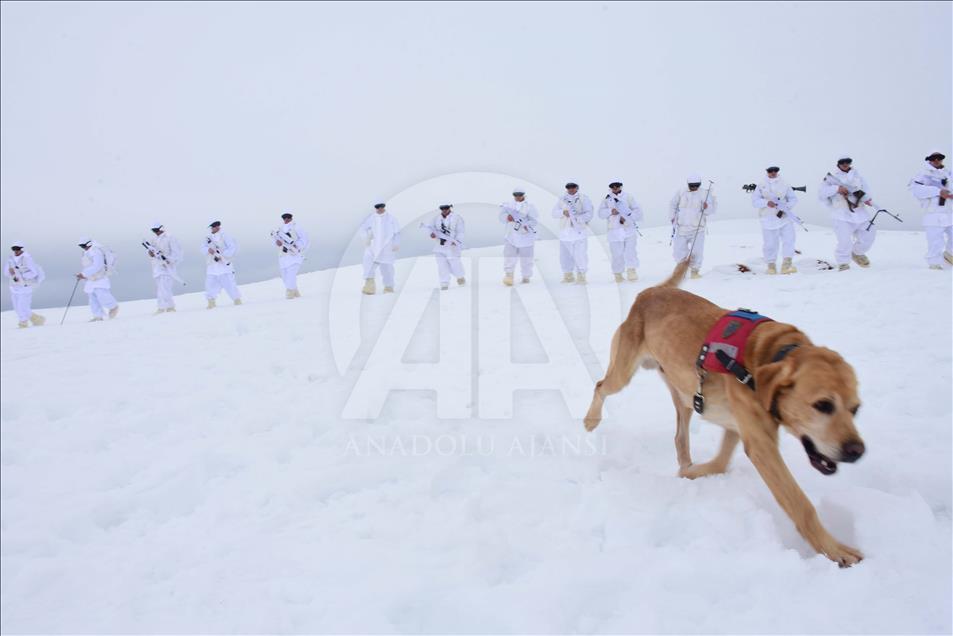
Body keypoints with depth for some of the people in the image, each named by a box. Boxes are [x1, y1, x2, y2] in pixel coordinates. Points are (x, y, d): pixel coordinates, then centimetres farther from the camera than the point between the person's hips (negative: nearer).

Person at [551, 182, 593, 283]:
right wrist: (563, 212, -13)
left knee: (580, 255, -8)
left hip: (579, 232, -3)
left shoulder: (583, 199, 3)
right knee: (565, 255, 6)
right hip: (565, 232, 4)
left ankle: (581, 276, 1)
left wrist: (577, 218, -21)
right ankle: (568, 275, 18)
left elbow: (589, 214, -7)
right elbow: (554, 213, 6)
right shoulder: (562, 199, 13)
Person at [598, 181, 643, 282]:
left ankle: (631, 271, -9)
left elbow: (637, 211, 1)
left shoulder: (628, 197, 6)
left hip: (630, 229, 0)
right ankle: (618, 274, 13)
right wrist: (610, 211, -20)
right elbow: (601, 213, 0)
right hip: (614, 231, 0)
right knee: (617, 254, 1)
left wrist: (627, 217, -15)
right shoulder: (607, 199, 9)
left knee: (631, 251, -13)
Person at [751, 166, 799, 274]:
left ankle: (786, 265, -15)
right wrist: (767, 202, -21)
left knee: (789, 239, -12)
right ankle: (771, 266, 17)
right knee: (770, 244, 2)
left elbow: (793, 199, 7)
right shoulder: (761, 185, 4)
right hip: (768, 219, -1)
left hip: (784, 217, 1)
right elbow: (754, 200, -3)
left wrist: (786, 208, -12)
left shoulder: (784, 184, 7)